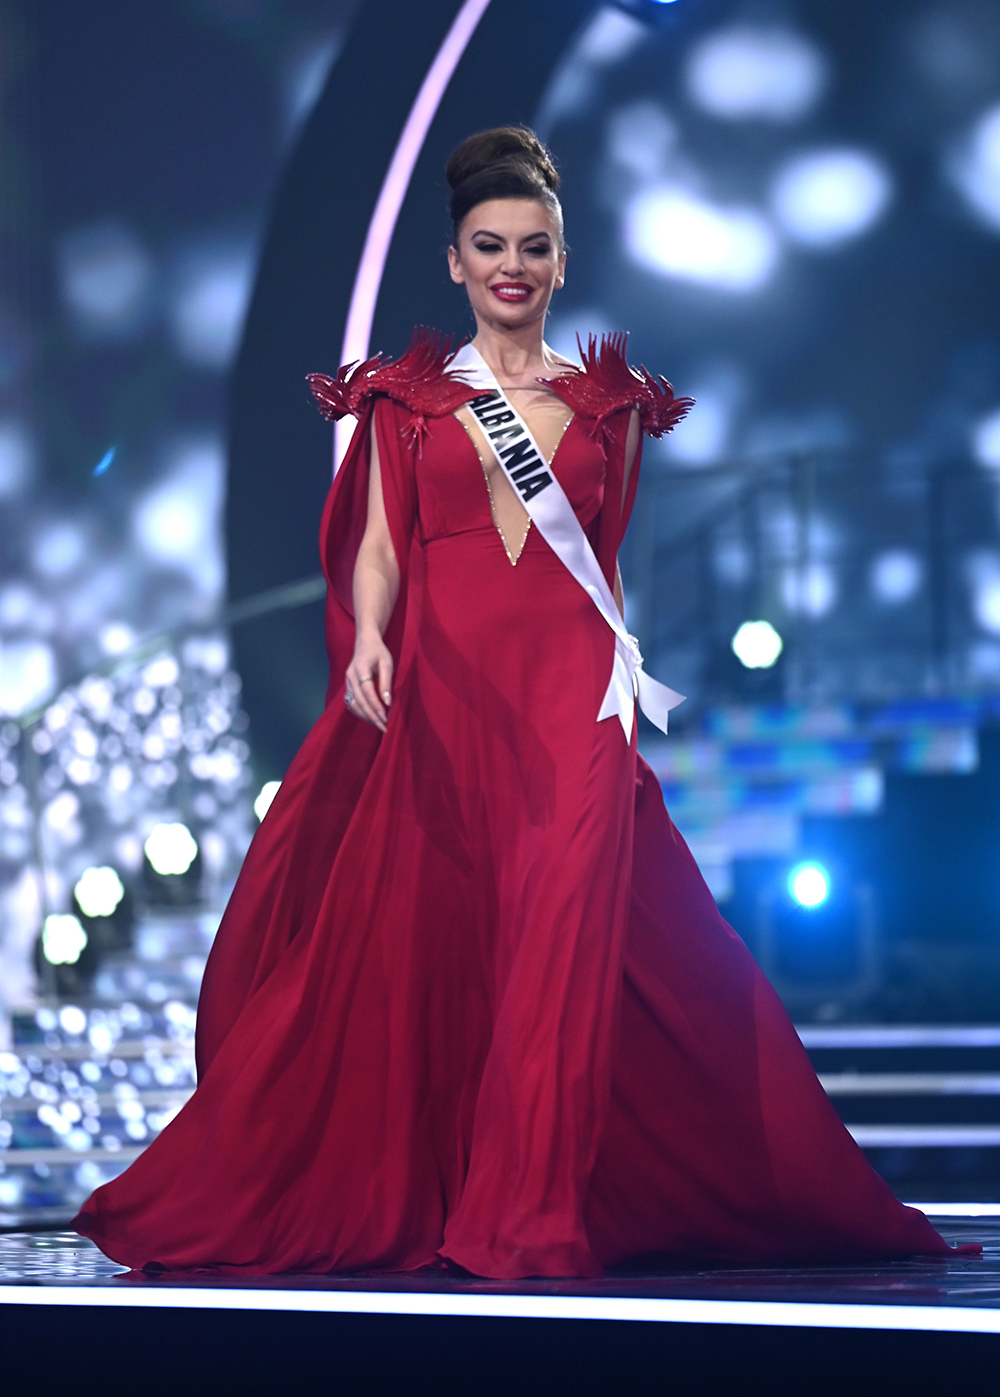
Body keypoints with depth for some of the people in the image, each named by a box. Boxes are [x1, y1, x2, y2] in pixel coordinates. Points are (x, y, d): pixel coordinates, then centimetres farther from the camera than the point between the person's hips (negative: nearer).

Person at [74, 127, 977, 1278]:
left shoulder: (608, 401, 14)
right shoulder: (405, 397, 10)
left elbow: (605, 564, 16)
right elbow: (379, 543, 2)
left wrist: (625, 683, 8)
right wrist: (368, 640, -16)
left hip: (570, 693, 1)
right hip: (439, 689, 0)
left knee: (560, 937, -10)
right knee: (415, 942, -2)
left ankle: (529, 1211, -7)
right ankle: (401, 1197, 10)